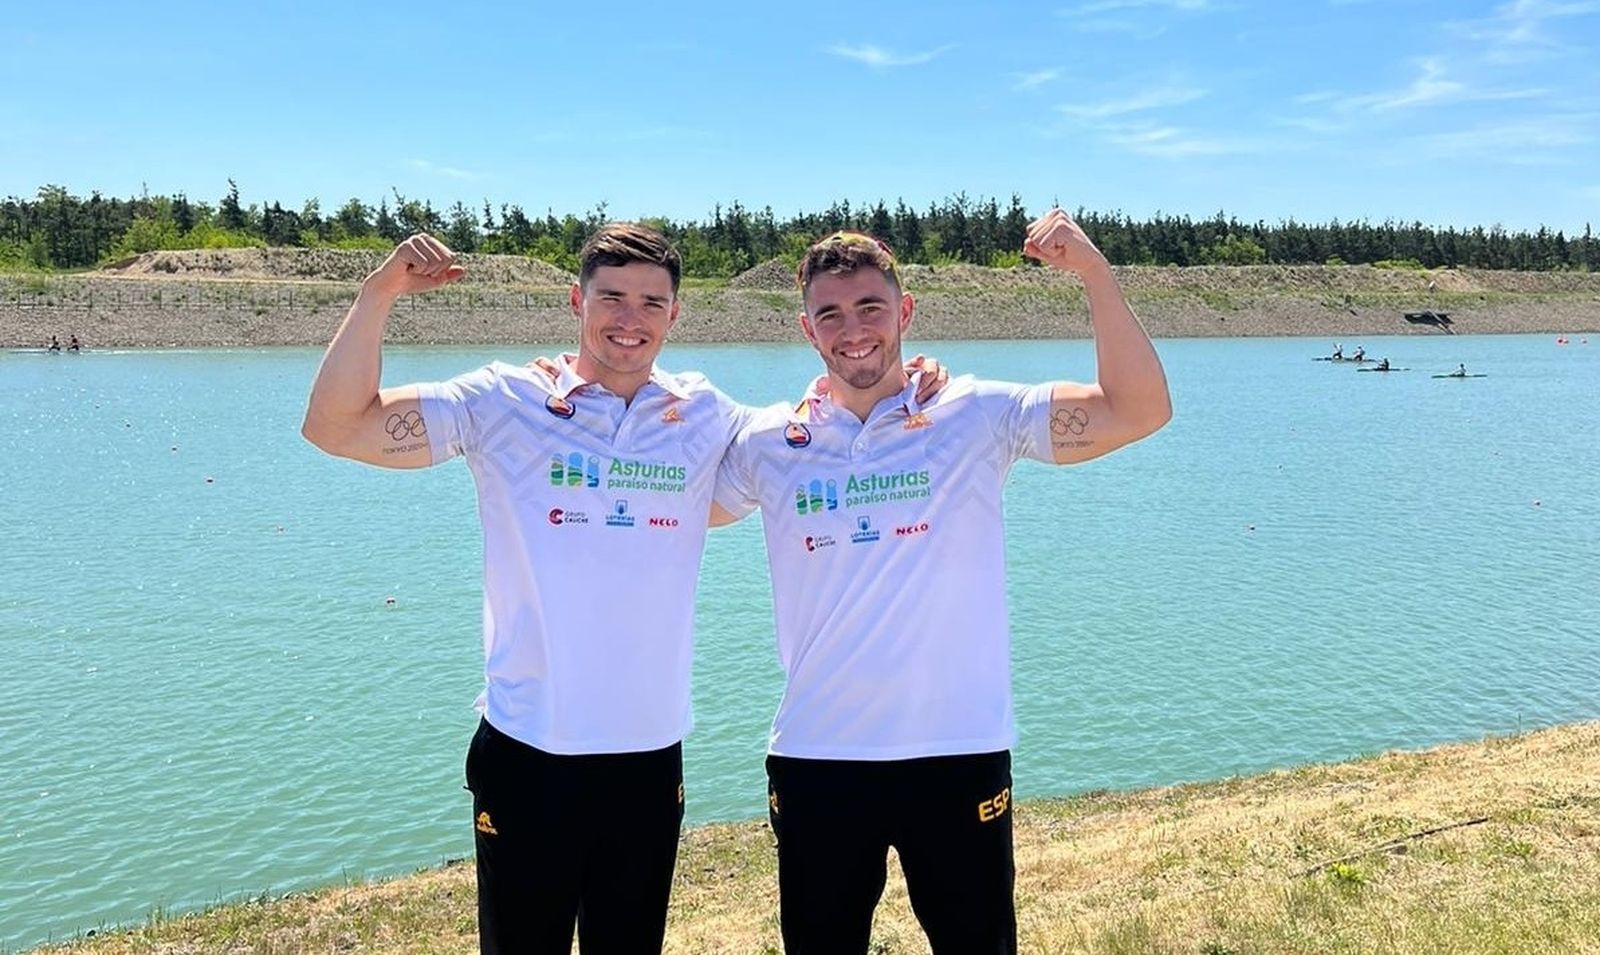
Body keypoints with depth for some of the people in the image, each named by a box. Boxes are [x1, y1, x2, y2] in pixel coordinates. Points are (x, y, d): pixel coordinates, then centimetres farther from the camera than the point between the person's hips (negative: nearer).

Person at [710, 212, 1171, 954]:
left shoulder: (978, 416, -5)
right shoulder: (768, 443, 1)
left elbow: (1139, 412, -11)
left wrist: (1094, 274, -20)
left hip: (959, 753, -1)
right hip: (814, 761, 2)